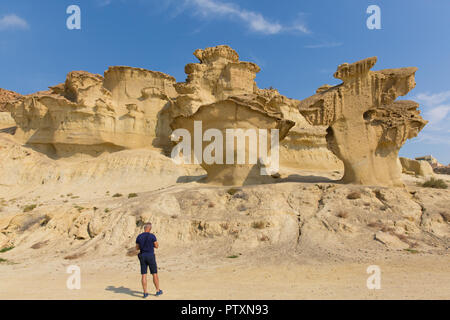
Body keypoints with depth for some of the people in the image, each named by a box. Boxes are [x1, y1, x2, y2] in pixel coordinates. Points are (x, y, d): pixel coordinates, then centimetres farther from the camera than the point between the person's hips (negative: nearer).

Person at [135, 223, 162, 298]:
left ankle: (145, 293, 6)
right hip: (150, 256, -3)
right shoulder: (152, 236, -11)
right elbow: (156, 246, -5)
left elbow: (137, 248, 8)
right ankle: (158, 291, 16)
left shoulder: (139, 237, 1)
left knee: (144, 275, 6)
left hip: (142, 256, 3)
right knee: (155, 274, 8)